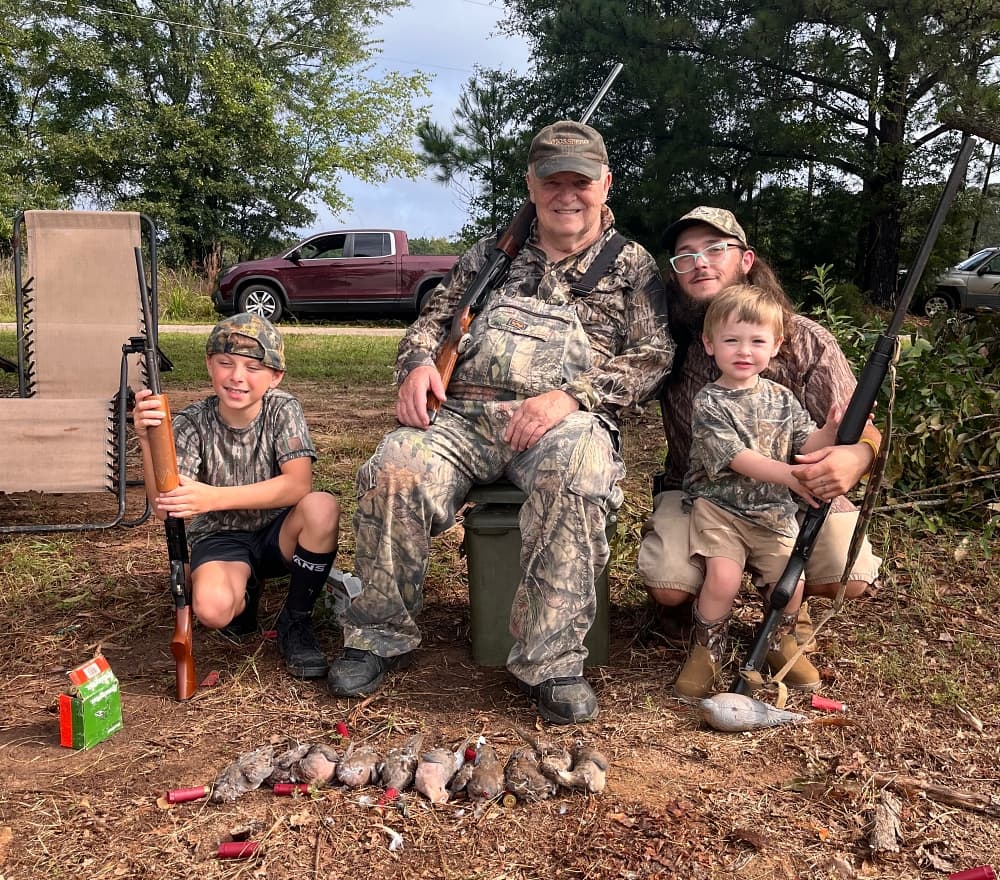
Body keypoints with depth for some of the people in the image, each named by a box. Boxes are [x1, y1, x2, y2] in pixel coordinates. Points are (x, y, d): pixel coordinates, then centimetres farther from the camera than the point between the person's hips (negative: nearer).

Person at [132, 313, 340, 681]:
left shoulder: (282, 410, -14)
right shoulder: (193, 423, -13)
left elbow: (298, 485, -29)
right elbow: (164, 506, -23)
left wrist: (213, 497, -38)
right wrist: (148, 440, -40)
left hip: (278, 534, 1)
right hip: (220, 539, 0)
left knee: (322, 507, -33)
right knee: (213, 608, -33)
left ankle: (296, 622, -9)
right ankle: (246, 593, 8)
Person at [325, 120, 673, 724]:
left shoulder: (632, 265, 14)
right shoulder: (494, 254, 24)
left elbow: (653, 356, 3)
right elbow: (435, 317, 25)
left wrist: (571, 395, -14)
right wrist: (418, 363, 0)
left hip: (566, 423, -2)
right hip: (463, 413, 3)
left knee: (576, 477, -38)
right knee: (395, 470, -27)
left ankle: (551, 662, -27)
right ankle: (382, 635, -7)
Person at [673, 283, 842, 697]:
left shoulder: (782, 399, 9)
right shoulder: (709, 403, -9)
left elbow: (806, 444, 8)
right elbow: (736, 458, -19)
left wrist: (831, 430, -13)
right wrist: (788, 475, -29)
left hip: (773, 509, 5)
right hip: (719, 506, -4)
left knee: (790, 579, -8)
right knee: (724, 576, -22)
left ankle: (780, 641, 25)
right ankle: (708, 650, 5)